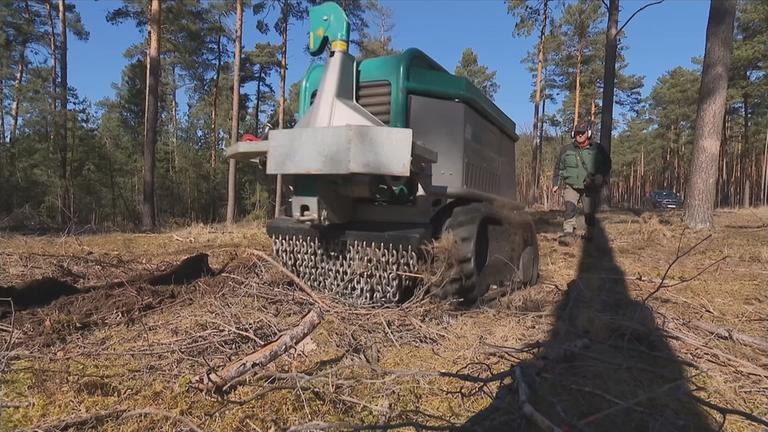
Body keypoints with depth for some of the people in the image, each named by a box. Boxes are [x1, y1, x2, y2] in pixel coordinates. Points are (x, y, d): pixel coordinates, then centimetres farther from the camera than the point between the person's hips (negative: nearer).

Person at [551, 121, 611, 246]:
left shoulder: (598, 149, 3)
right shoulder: (566, 149, 5)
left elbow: (607, 165, 13)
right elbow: (558, 167, 12)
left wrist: (601, 177, -5)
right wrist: (556, 183, 7)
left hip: (590, 188, 0)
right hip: (571, 186, 0)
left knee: (589, 213, 8)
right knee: (570, 208, -20)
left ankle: (589, 235, 30)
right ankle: (569, 233, -26)